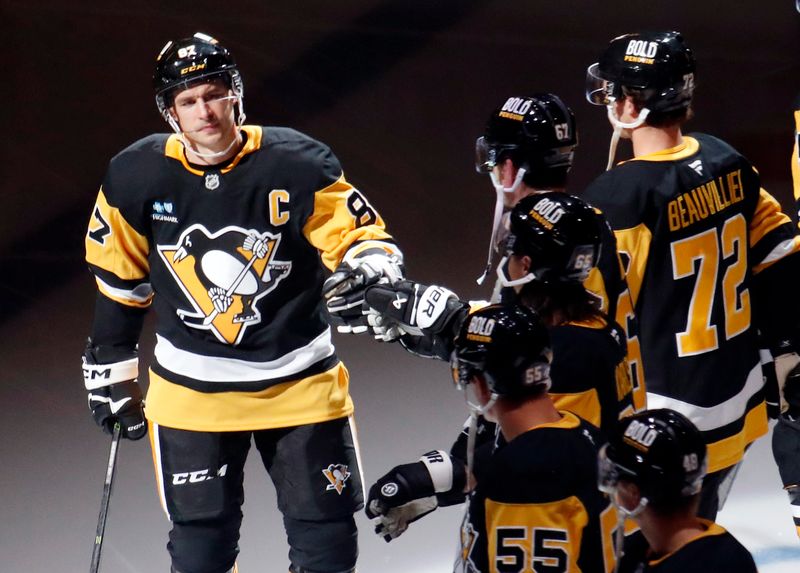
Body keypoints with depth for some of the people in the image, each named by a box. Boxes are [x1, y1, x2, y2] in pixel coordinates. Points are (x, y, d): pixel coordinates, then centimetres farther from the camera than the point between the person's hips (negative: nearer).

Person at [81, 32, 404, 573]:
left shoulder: (297, 164, -14)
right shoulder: (137, 178, -7)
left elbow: (362, 235, -10)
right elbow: (118, 280, 7)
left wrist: (370, 264, -33)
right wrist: (112, 369, 12)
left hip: (301, 383, -1)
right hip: (191, 393, 1)